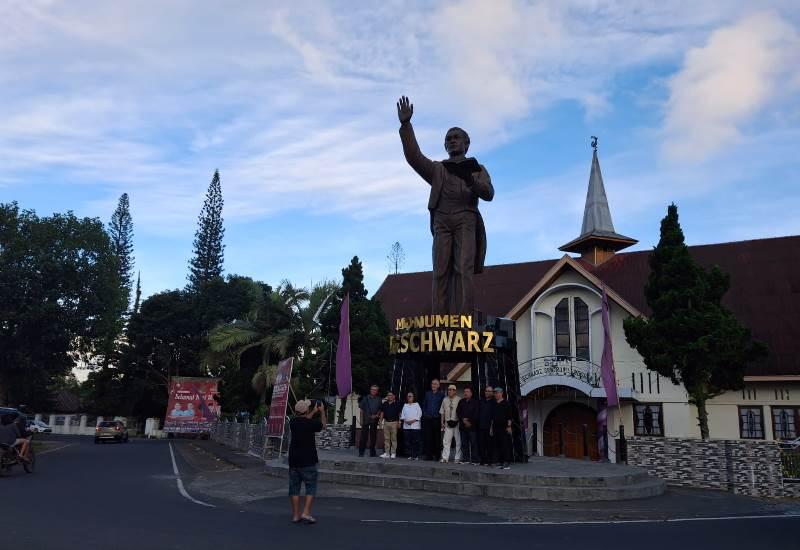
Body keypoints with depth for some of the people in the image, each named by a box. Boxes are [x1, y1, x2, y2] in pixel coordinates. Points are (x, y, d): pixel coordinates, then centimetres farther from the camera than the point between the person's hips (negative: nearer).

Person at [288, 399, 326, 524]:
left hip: (293, 461, 5)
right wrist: (322, 411, 17)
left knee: (294, 487, 11)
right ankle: (306, 513, -3)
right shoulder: (311, 423, -15)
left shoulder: (293, 422, 1)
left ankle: (295, 515, 14)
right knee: (311, 487, 5)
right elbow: (323, 424, 5)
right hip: (308, 461, -5)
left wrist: (313, 412, 29)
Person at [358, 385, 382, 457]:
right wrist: (361, 420, -1)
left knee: (373, 436, 6)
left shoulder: (378, 399, 6)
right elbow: (361, 409, 4)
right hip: (366, 420, -2)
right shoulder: (365, 398, 3)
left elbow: (380, 409, 9)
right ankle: (361, 452, 3)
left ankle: (372, 452, 14)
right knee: (364, 436, -3)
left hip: (374, 420, 2)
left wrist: (377, 415, -10)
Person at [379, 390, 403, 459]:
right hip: (386, 422, 4)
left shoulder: (397, 404, -2)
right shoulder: (385, 404, 11)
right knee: (386, 438, 6)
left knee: (394, 438, 0)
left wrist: (399, 422, -7)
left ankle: (393, 453, 4)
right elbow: (382, 413, 16)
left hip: (394, 422, -4)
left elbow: (400, 413, -2)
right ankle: (386, 453, 10)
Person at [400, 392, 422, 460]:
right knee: (408, 441, 1)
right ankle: (409, 455, 7)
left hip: (415, 425, -3)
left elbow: (419, 414, 0)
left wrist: (413, 420, -11)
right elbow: (403, 414, 12)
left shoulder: (416, 404, 8)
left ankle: (416, 455, -1)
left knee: (415, 441, -5)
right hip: (406, 426, 3)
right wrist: (405, 420, -7)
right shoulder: (405, 405, 17)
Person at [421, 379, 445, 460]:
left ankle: (436, 455, 8)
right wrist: (424, 414, 7)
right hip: (427, 419, 3)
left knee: (436, 437, 1)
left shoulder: (441, 394, 2)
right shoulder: (427, 394, 13)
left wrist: (440, 415, -6)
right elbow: (424, 405, 17)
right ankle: (429, 455, 4)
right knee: (427, 437, 0)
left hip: (437, 419, -3)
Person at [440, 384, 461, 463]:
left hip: (457, 423, -4)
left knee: (458, 441, 2)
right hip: (448, 423, 4)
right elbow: (442, 412, 15)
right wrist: (442, 422, 13)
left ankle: (457, 458, 9)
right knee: (446, 440, 4)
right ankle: (445, 457, 10)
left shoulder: (459, 400, -7)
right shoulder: (445, 400, 9)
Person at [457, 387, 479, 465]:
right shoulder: (461, 402, 14)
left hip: (472, 426, -5)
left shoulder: (476, 402, 0)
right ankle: (466, 459, 13)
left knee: (473, 443, -6)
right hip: (463, 426, 5)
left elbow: (476, 414, -5)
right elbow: (458, 412, 9)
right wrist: (463, 420, -5)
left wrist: (469, 420, -10)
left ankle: (474, 460, -3)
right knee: (464, 443, 6)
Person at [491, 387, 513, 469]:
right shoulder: (494, 404, 15)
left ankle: (507, 463, -7)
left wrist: (509, 426, -12)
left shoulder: (506, 403, -3)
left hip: (504, 427, -6)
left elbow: (509, 416, -7)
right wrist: (491, 427, 18)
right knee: (497, 445, 7)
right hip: (496, 427, 7)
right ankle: (500, 462, 13)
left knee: (506, 445, -7)